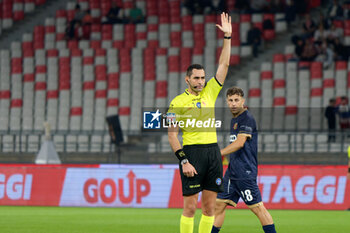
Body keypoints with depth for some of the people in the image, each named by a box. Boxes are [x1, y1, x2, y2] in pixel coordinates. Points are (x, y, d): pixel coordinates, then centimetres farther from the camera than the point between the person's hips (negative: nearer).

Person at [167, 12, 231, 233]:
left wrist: (227, 36, 5)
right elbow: (172, 134, -4)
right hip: (192, 151, -5)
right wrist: (183, 161, -12)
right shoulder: (178, 102, -2)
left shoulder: (209, 92, 12)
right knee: (190, 206, -5)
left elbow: (224, 65, 12)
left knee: (210, 206, 5)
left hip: (213, 150, 5)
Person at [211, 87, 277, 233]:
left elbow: (239, 143, -20)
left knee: (257, 207, -7)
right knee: (219, 204, 7)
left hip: (245, 173, -9)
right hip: (232, 172, 9)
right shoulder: (234, 120, 17)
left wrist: (219, 153, -20)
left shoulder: (247, 119, -11)